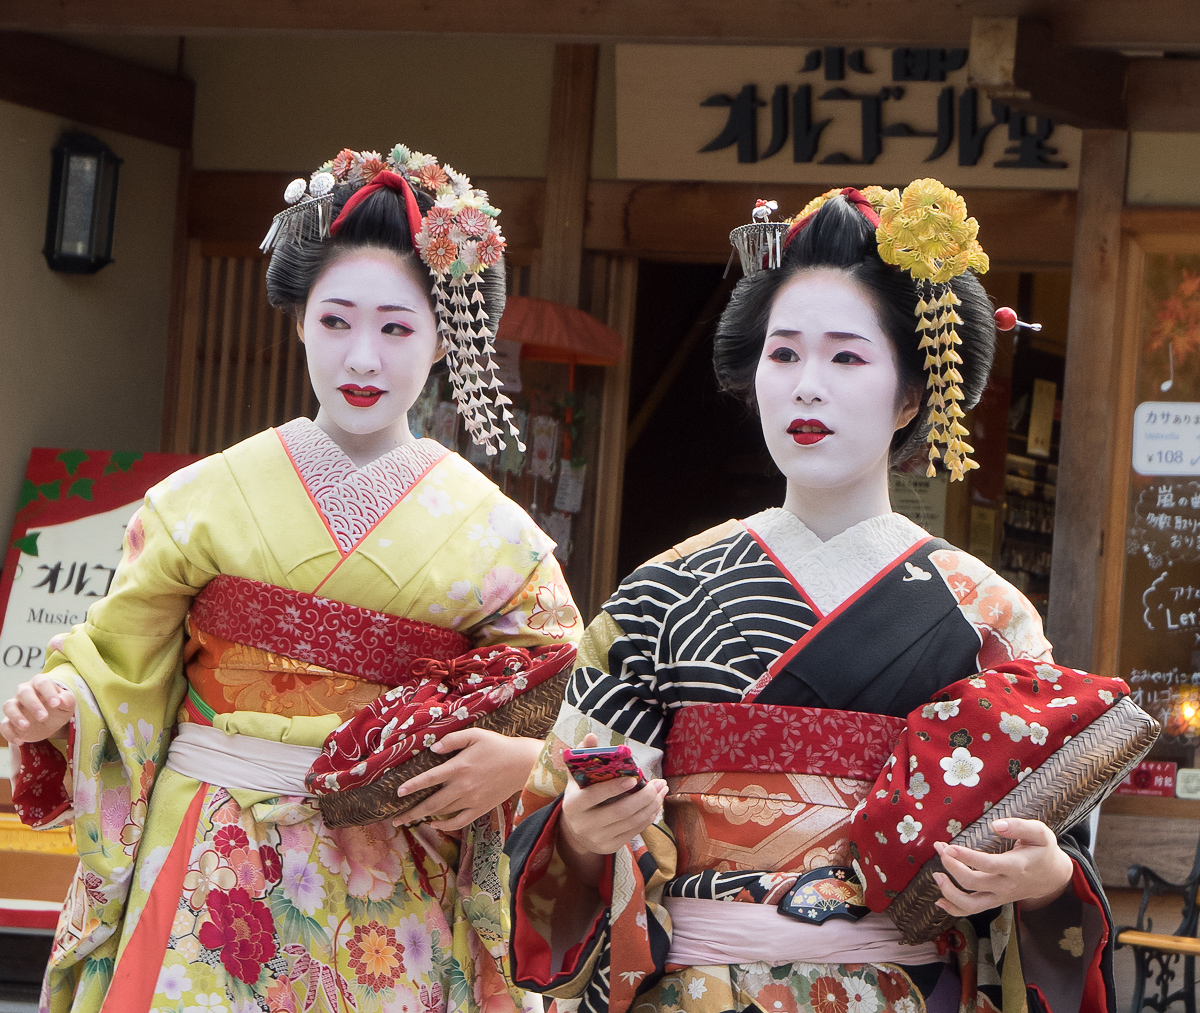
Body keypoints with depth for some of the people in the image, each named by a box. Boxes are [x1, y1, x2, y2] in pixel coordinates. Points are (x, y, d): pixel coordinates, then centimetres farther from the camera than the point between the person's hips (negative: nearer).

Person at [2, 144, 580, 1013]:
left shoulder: (492, 534, 3)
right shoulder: (207, 498, 4)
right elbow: (123, 660, 5)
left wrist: (515, 761, -16)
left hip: (388, 903, 1)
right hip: (211, 873, 0)